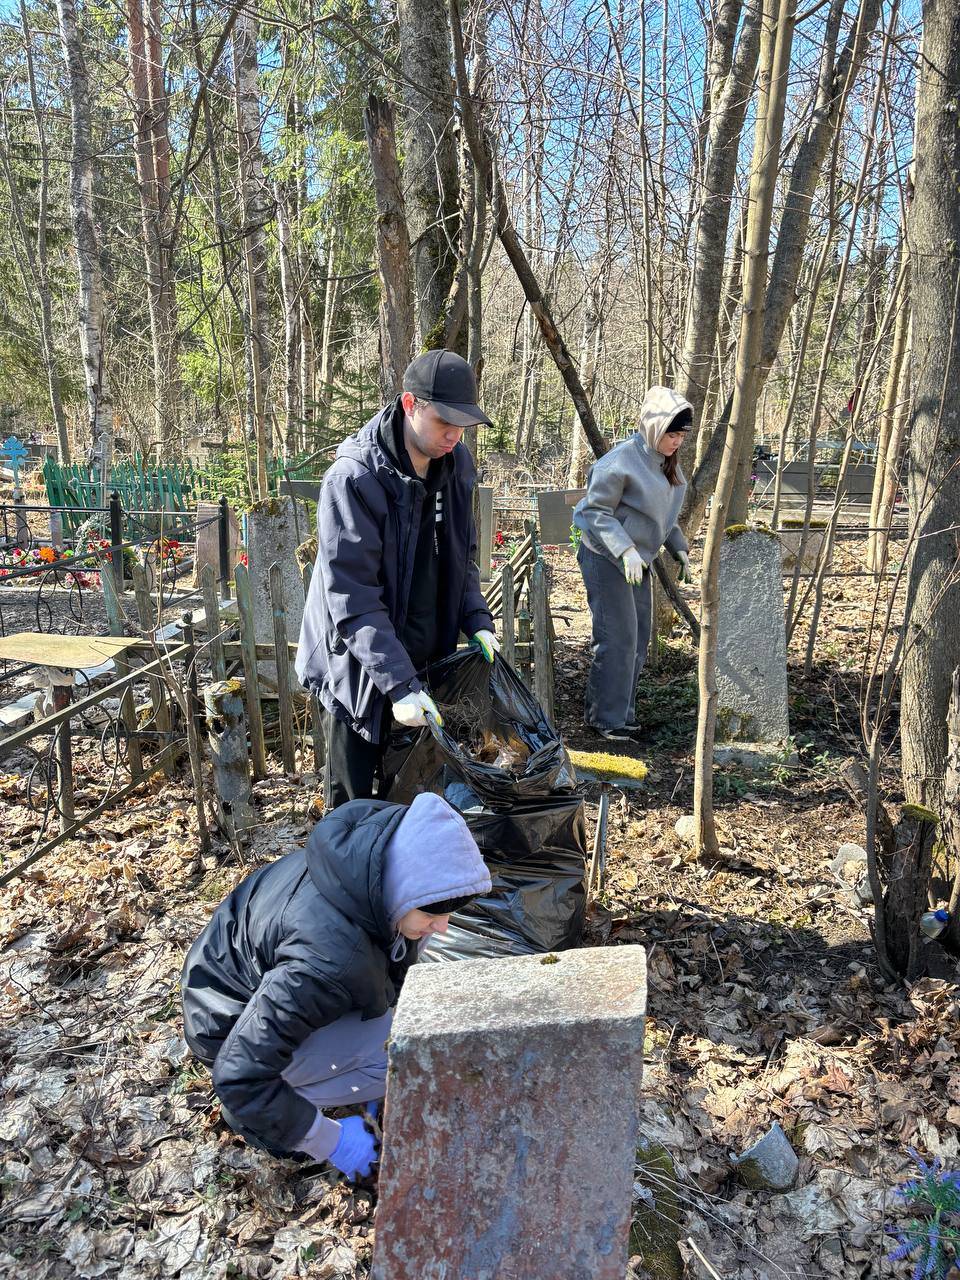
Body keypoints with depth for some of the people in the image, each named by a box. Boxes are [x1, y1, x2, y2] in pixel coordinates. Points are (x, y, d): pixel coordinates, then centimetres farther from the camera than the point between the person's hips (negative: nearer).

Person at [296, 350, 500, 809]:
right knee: (353, 806, 9)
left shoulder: (455, 465, -1)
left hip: (425, 661, 6)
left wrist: (477, 622, -2)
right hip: (358, 668, -6)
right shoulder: (353, 478, -23)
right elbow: (353, 598, -25)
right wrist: (398, 683, -29)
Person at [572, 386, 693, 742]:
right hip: (606, 559, -9)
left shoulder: (668, 464, 9)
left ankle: (623, 712, 22)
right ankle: (607, 719, 0)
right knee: (617, 639, -10)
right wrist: (625, 550, -28)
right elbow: (596, 511, -18)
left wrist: (679, 547, 9)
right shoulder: (622, 461, -19)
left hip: (638, 562, 9)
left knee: (638, 641, 11)